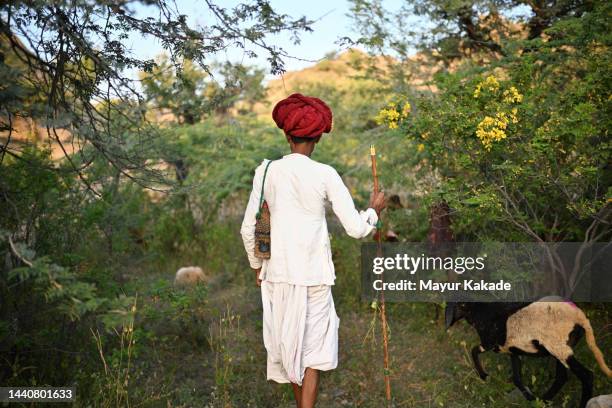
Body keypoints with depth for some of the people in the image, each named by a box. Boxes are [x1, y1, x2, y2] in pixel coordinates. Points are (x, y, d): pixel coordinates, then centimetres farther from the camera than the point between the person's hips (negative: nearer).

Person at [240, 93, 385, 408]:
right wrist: (374, 210, 12)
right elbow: (355, 228, -9)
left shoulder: (267, 171, -1)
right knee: (313, 349, 11)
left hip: (278, 275, 3)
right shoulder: (324, 174, -9)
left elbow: (248, 228, 4)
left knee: (289, 344, 20)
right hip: (315, 275, -3)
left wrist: (257, 265, 19)